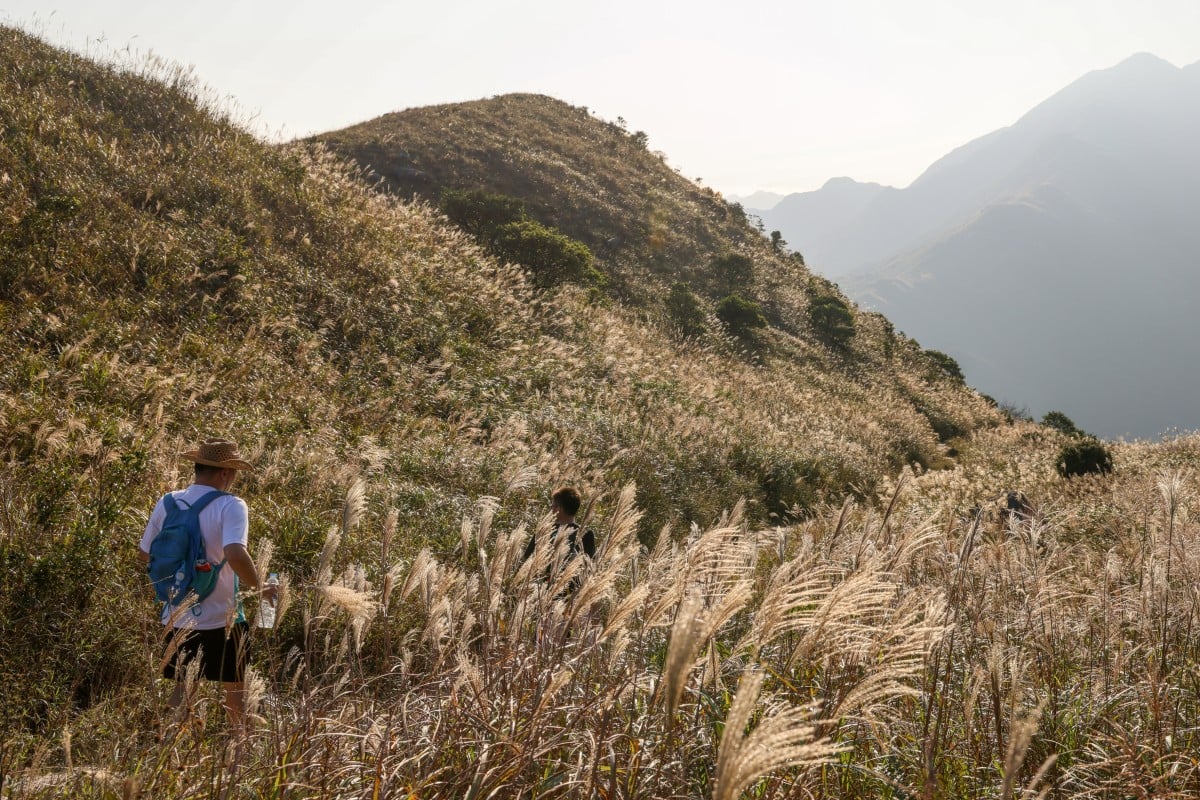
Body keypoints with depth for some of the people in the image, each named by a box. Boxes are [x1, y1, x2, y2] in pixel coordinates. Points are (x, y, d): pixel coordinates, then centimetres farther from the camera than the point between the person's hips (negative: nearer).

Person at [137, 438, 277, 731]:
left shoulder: (167, 504, 0)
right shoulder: (230, 506, -17)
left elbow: (144, 554, 10)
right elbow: (236, 556, -32)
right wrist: (260, 589, -16)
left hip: (178, 617, 4)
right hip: (222, 620, -4)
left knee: (181, 690, 17)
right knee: (234, 689, 14)